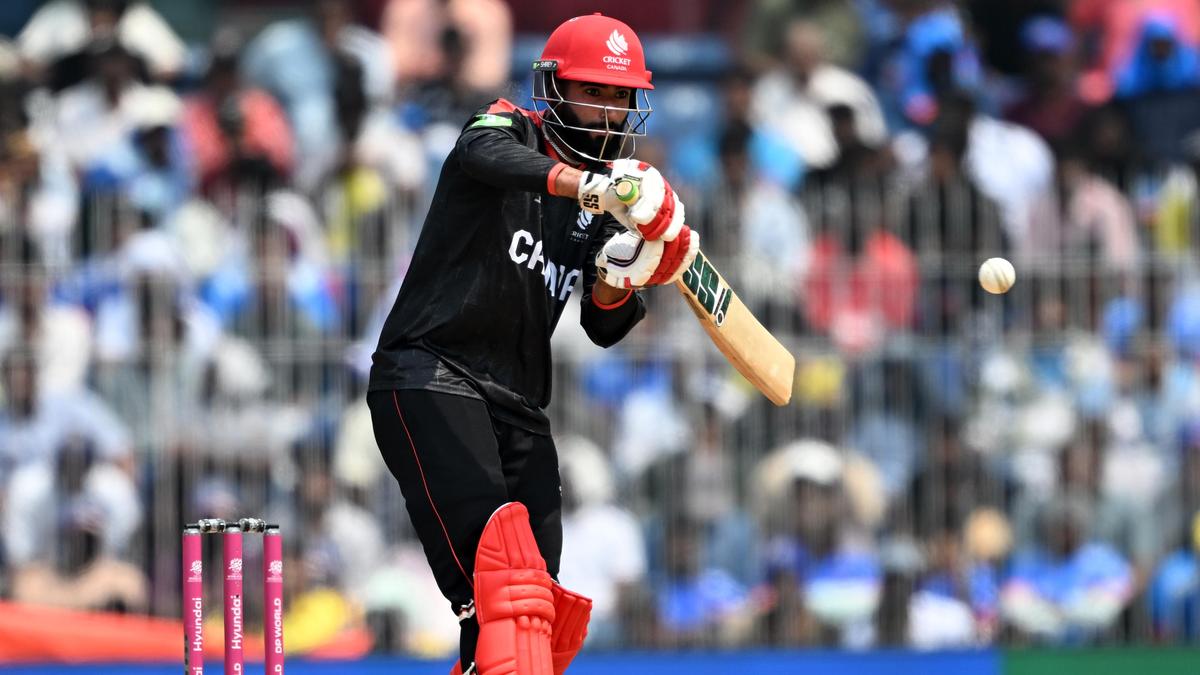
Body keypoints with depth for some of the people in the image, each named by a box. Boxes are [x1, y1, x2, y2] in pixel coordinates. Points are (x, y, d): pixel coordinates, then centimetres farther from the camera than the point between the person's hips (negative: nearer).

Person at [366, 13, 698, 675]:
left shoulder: (607, 209, 14)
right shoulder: (506, 130, -3)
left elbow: (604, 329, 15)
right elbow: (486, 155, -30)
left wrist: (621, 279, -9)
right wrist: (593, 186, -47)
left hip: (518, 403, 7)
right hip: (430, 375, -7)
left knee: (536, 612, 3)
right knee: (499, 570, -25)